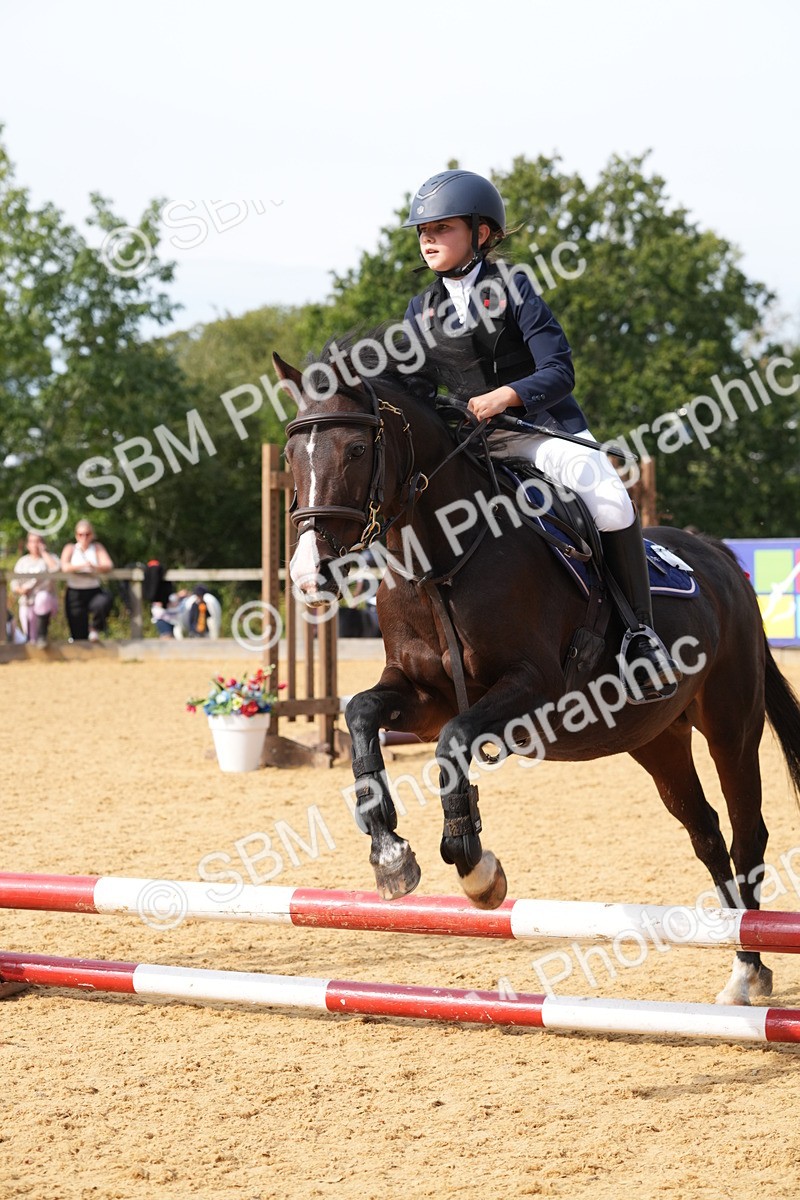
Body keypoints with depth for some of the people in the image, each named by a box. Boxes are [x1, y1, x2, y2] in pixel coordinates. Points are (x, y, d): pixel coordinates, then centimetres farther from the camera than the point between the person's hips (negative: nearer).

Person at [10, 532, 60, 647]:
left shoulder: (50, 558, 6)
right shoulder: (22, 562, 14)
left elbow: (56, 569, -18)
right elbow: (14, 584, 10)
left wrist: (44, 552, -8)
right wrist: (20, 590, -14)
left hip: (46, 602, -3)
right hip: (27, 604, 3)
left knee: (42, 597, -39)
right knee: (30, 639, -4)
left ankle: (42, 636, -33)